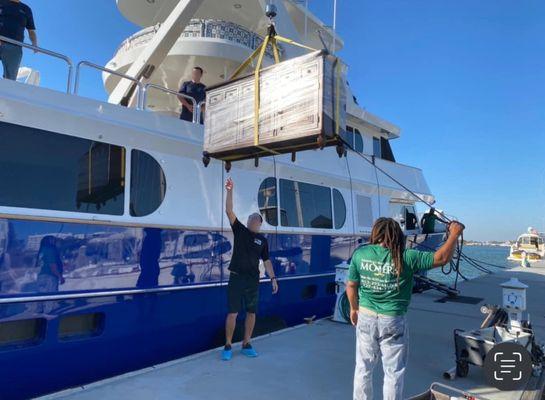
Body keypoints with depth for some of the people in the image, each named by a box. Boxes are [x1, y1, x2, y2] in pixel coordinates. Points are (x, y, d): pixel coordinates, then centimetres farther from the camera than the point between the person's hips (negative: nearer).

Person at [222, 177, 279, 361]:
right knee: (233, 312, -2)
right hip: (236, 278, -3)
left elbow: (266, 261, 11)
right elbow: (229, 211, -7)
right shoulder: (239, 230, 3)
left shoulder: (263, 240, 9)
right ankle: (228, 346, 11)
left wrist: (273, 278, 2)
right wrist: (230, 190, -17)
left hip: (253, 280, 3)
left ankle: (246, 345, 23)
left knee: (251, 312, 8)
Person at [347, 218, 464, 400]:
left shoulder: (360, 254, -7)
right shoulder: (406, 257, -14)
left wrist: (354, 308, 18)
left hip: (365, 317, 3)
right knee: (393, 372, 14)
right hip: (392, 321, -3)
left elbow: (351, 285, 1)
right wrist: (454, 234, 5)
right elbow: (442, 258, -8)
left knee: (363, 368, 18)